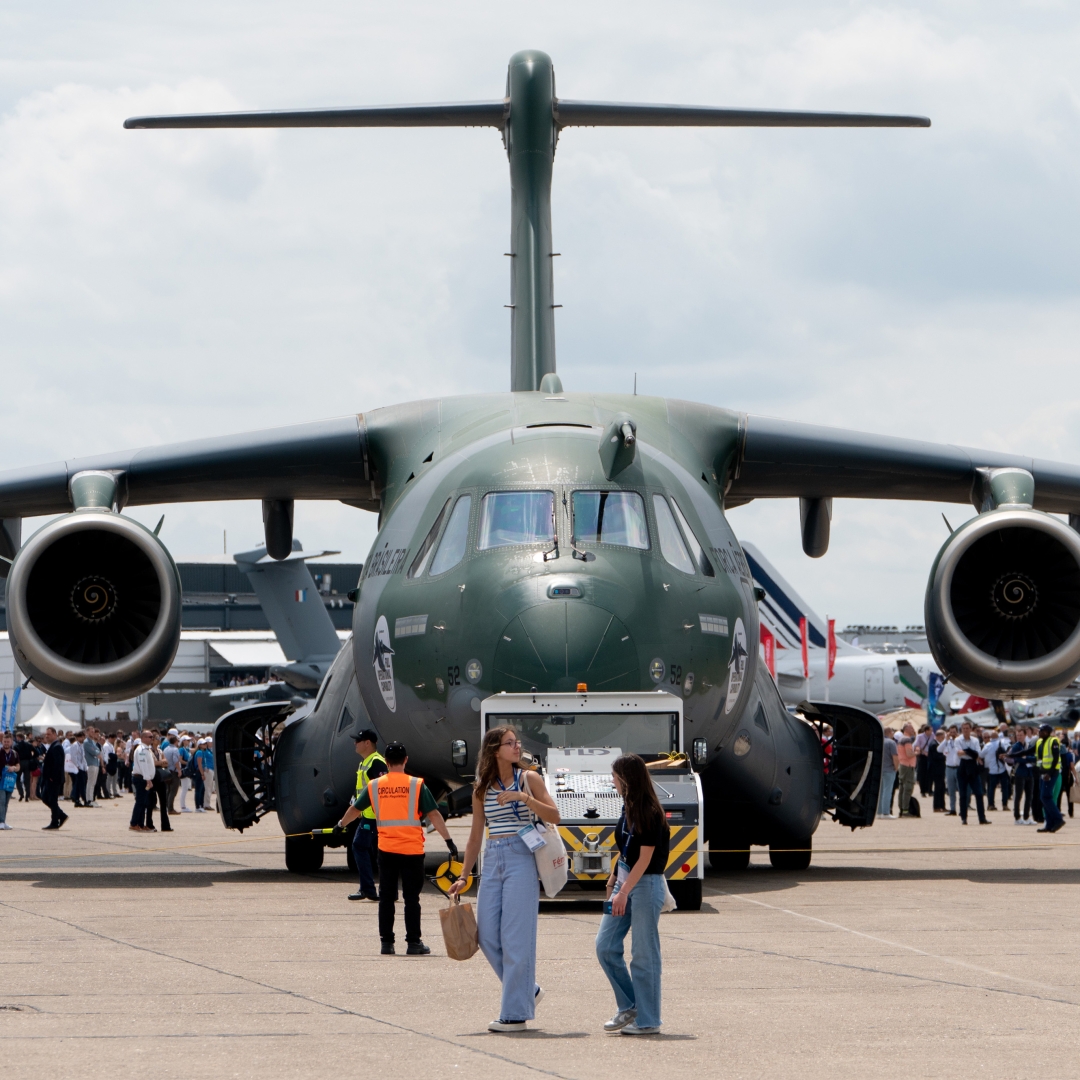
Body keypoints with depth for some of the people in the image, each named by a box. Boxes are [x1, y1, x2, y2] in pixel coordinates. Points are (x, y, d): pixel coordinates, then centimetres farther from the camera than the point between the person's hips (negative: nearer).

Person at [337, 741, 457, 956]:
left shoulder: (374, 786, 3)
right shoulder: (416, 785, -5)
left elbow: (354, 809, 16)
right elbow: (434, 815, -8)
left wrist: (341, 825, 35)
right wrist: (449, 841, -5)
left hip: (386, 850, 2)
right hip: (412, 850, -2)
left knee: (386, 897, 10)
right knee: (411, 898, 4)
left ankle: (387, 942, 10)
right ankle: (414, 943, 3)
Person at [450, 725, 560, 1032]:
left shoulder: (529, 779, 3)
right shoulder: (482, 789, 12)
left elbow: (554, 817, -4)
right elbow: (475, 835, 16)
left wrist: (524, 797, -16)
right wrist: (464, 875, 13)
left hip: (521, 858, -5)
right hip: (492, 860, 5)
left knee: (516, 936, -7)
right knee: (488, 935, 2)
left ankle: (515, 1013, -4)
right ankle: (528, 990, 22)